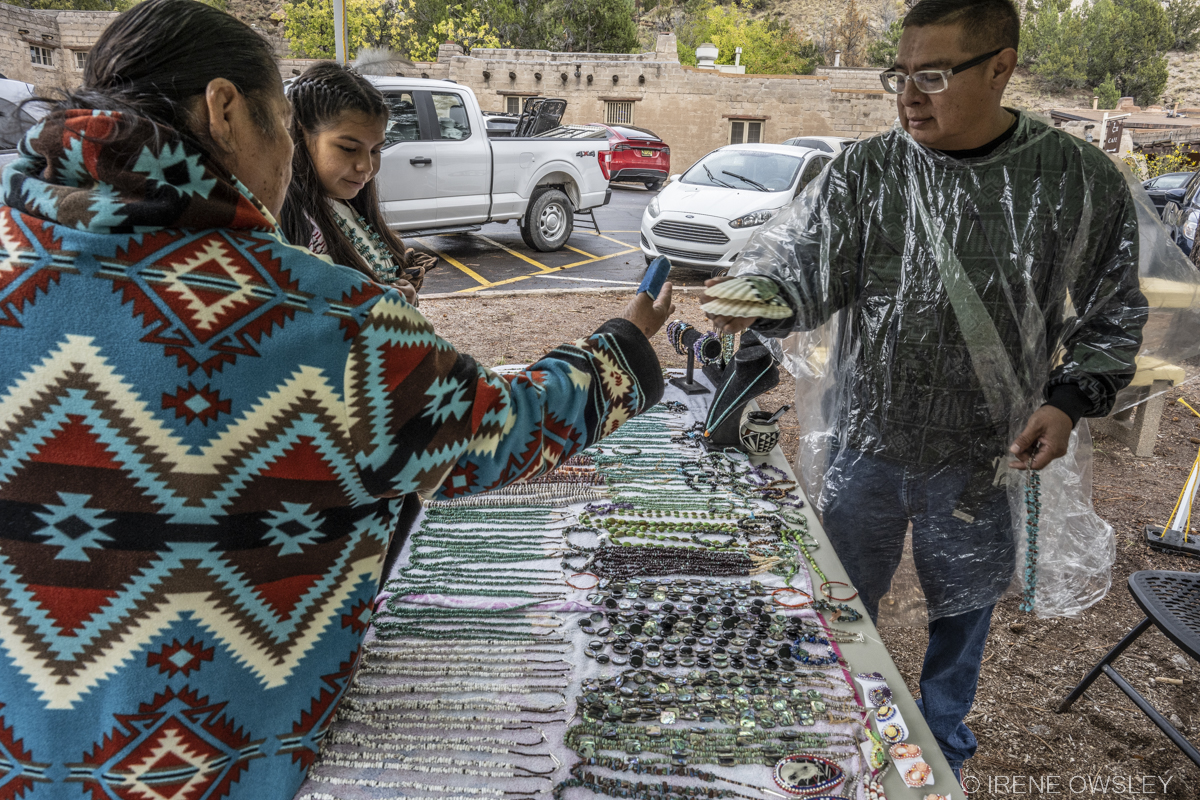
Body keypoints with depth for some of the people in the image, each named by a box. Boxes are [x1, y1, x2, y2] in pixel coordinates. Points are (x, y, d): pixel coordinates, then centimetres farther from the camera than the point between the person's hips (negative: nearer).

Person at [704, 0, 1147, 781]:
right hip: (863, 444, 1)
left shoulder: (1080, 181, -7)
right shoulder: (865, 171, -6)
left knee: (964, 610, 19)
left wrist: (1070, 400, -10)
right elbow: (801, 257, -16)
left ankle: (943, 755, 48)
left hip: (983, 455, 0)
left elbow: (1112, 314, 3)